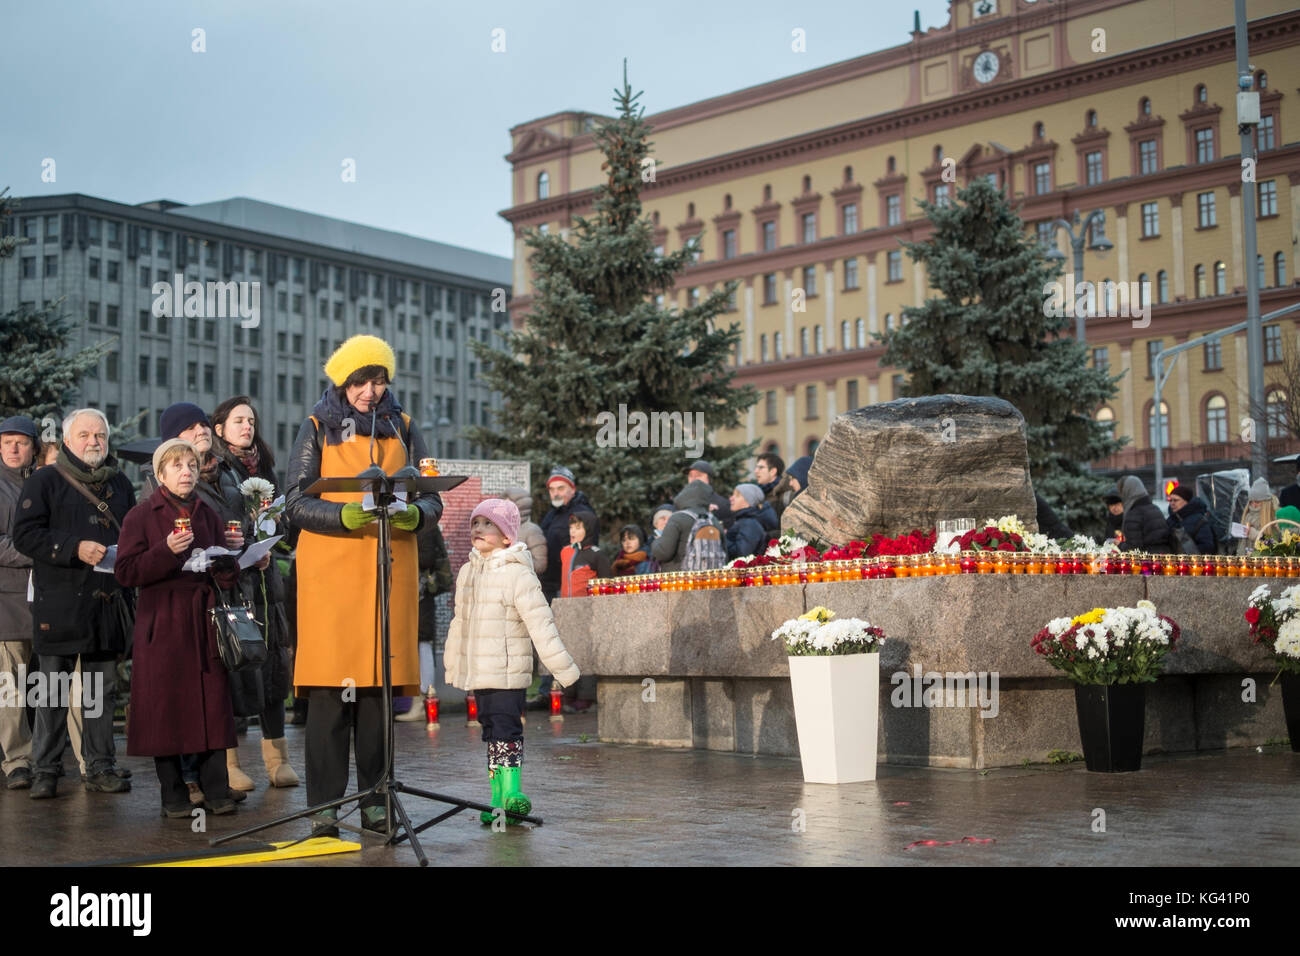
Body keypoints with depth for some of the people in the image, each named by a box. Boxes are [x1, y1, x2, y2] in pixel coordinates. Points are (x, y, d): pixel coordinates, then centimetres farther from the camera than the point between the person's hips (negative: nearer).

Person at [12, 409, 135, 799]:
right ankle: (45, 771, 8)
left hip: (108, 602, 4)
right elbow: (25, 534, -8)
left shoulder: (119, 483, 16)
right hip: (59, 602, -4)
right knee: (52, 689, 0)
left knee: (102, 691, 7)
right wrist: (75, 549, -19)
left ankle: (100, 767, 14)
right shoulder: (43, 481, 2)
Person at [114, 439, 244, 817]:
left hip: (205, 622, 3)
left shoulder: (208, 516, 13)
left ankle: (216, 789, 5)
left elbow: (227, 579, 14)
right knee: (166, 707, -2)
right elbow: (125, 572, -8)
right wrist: (167, 551, -19)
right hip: (163, 625, -3)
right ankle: (173, 794, 8)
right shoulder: (142, 516, 1)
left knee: (213, 705, -1)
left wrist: (230, 553, -6)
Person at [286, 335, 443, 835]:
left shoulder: (403, 428, 13)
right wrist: (346, 515, -20)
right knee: (330, 685, -7)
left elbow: (432, 499, 11)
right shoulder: (318, 428, 5)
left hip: (390, 569, 3)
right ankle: (324, 803, -1)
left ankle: (376, 801, 11)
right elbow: (296, 503, -2)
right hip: (331, 570, -2)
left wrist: (411, 514, -13)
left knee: (381, 683, 3)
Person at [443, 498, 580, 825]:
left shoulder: (518, 575, -11)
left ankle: (511, 791, -12)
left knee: (507, 729, -13)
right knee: (492, 731, 10)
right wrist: (452, 665, 26)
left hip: (507, 673, -7)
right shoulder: (467, 572, 11)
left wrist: (563, 668, -15)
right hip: (476, 673, 7)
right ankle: (498, 799, 15)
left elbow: (541, 624, -14)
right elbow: (459, 623, 21)